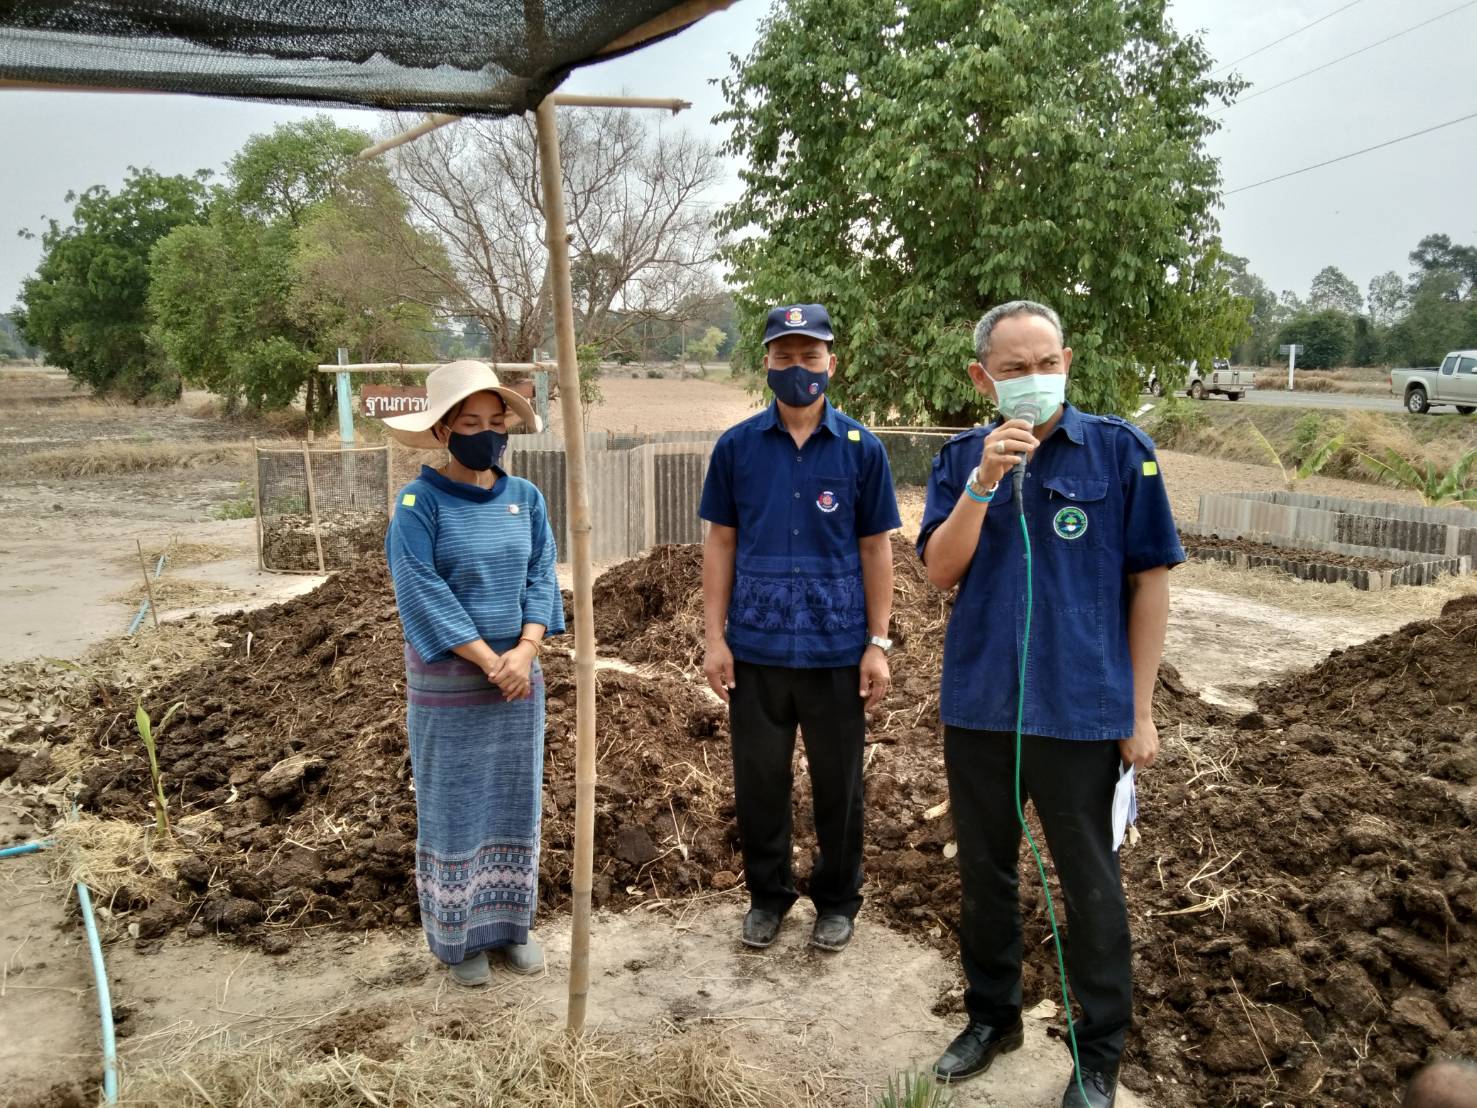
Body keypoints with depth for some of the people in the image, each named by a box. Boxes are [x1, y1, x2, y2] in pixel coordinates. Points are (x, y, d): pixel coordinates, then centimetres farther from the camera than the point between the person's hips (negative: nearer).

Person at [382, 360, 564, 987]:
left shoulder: (525, 498, 3)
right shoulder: (420, 503, -11)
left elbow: (542, 578, 0)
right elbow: (422, 594, -16)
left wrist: (525, 651, -15)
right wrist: (490, 661, -18)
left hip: (520, 676, 4)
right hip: (447, 680, -4)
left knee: (515, 802, 13)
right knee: (453, 808, 7)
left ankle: (510, 923, 28)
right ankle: (457, 937, 22)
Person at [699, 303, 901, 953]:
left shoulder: (862, 449, -1)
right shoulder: (736, 447, 1)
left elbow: (876, 549, 1)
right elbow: (720, 543, 3)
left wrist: (877, 643, -3)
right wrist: (714, 638, -1)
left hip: (837, 650, -1)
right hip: (755, 649, 1)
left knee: (838, 784, 12)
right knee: (758, 781, 13)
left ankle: (837, 901, 32)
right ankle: (767, 895, 33)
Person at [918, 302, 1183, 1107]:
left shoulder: (1118, 450, -6)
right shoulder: (962, 459, 2)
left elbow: (1150, 580, -4)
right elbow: (940, 571, -7)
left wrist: (1139, 709, -5)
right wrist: (982, 483, -22)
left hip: (1081, 709, -3)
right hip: (978, 705, 3)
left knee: (1090, 884, 11)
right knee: (983, 873, 17)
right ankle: (991, 1016, 39)